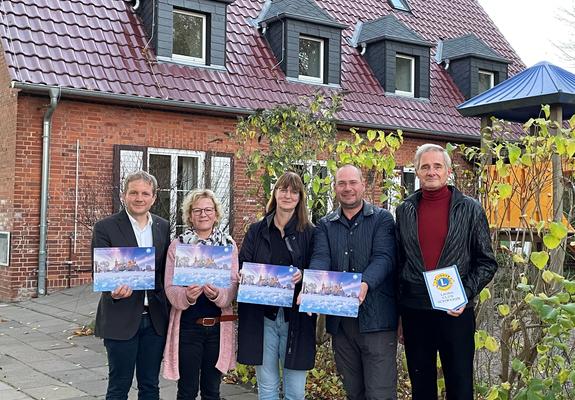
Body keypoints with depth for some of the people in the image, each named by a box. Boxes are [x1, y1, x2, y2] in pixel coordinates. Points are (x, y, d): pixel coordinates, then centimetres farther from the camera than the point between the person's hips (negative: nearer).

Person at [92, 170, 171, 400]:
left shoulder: (163, 227, 7)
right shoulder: (105, 228, -6)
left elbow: (166, 270, 11)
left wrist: (169, 308, 0)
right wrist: (113, 292, -29)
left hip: (155, 318, 4)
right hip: (122, 318, -4)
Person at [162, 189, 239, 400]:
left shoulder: (229, 244, 3)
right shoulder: (178, 245, -1)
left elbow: (234, 284, -1)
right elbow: (170, 287, -4)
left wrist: (217, 294, -22)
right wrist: (186, 296, -25)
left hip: (218, 326, 2)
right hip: (188, 325, -2)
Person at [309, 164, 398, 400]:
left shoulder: (382, 219, 2)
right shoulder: (325, 225, 12)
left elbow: (383, 258, -12)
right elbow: (320, 259, -4)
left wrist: (365, 284, -33)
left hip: (376, 318, -4)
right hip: (339, 320, 4)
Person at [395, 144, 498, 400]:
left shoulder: (470, 210, 0)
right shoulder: (405, 211, 6)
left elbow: (487, 262, 1)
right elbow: (398, 262, 9)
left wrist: (465, 295, -14)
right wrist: (398, 313, 9)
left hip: (455, 311, -2)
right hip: (413, 310, 2)